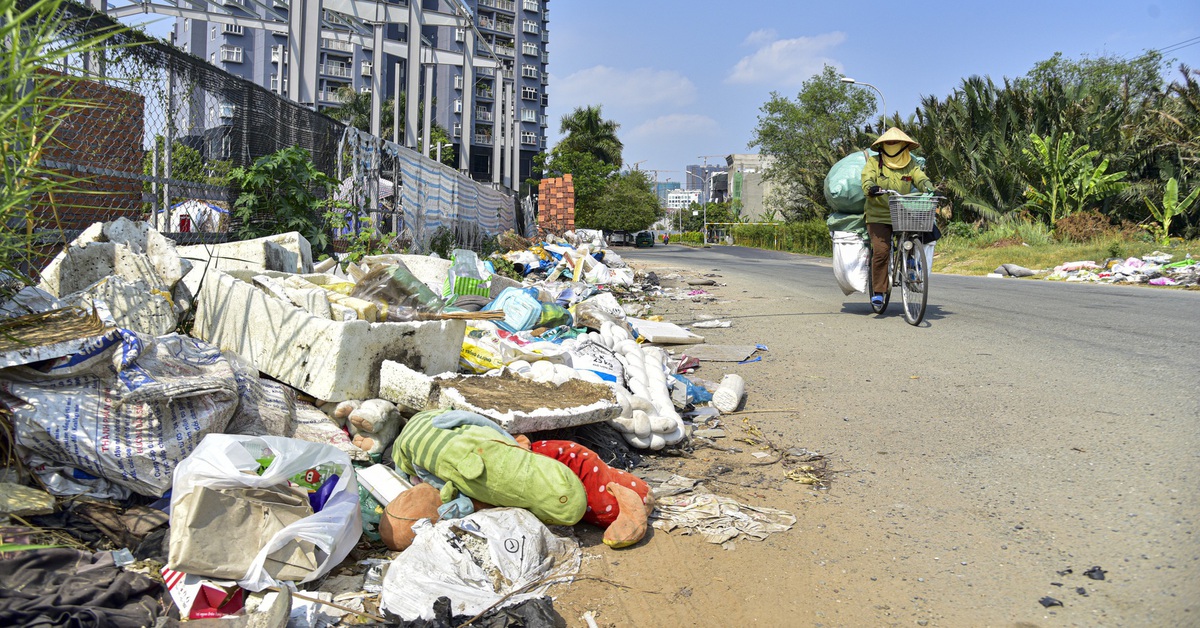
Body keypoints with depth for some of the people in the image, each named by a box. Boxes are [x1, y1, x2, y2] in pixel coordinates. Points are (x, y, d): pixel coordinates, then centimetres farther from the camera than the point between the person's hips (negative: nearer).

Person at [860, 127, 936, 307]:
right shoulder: (874, 162, 3)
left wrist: (929, 188, -26)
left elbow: (921, 179, -3)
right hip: (878, 216, -3)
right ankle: (878, 291, -7)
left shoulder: (910, 164, 11)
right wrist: (871, 188, -37)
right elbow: (867, 179, -13)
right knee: (881, 250, -16)